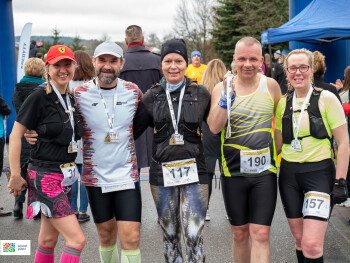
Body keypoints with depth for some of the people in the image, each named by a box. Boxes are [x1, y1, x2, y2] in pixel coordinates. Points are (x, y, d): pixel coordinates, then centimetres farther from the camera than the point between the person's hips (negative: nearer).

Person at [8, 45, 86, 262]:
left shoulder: (71, 99, 10)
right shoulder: (39, 97, -12)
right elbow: (15, 135, -10)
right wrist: (15, 176, -11)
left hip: (65, 177, 7)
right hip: (45, 177, -7)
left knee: (48, 240, 16)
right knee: (77, 239, -12)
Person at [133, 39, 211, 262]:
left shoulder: (200, 94, 2)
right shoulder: (152, 96, 5)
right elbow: (133, 129, 7)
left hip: (194, 171, -2)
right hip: (162, 173, 2)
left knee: (194, 237, -7)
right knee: (170, 235, 12)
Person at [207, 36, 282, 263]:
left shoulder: (271, 86, 1)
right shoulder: (223, 88, -2)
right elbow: (214, 127, -14)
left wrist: (279, 154, 13)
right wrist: (225, 99, -25)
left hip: (264, 171, 0)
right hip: (233, 171, 1)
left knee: (261, 234, -5)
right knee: (239, 233, 12)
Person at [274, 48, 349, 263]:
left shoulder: (326, 98, -6)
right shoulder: (283, 103, 8)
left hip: (319, 173, -4)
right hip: (289, 174, 5)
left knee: (312, 245, -13)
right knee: (299, 239, 12)